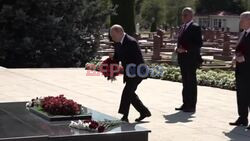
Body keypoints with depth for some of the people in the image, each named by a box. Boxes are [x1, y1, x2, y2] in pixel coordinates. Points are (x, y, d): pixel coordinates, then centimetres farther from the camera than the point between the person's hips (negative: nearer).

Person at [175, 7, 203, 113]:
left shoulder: (195, 28, -8)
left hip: (191, 59, -8)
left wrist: (186, 49, -20)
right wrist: (178, 49, 4)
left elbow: (199, 44, -14)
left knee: (191, 82, -3)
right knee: (185, 82, 12)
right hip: (183, 59, 8)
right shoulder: (182, 27, 17)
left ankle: (191, 106, 1)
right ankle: (185, 104, 19)